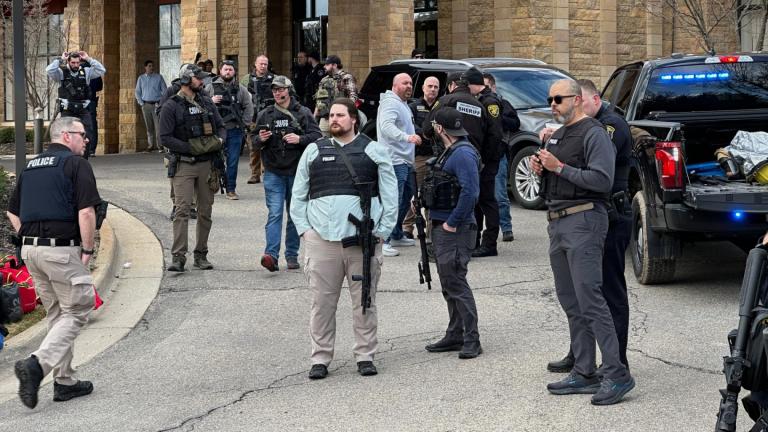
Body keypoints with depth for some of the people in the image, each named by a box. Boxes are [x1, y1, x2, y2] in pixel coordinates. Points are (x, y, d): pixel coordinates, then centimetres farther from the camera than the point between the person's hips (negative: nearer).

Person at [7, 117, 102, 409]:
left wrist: (30, 239, 18)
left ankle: (64, 381, 18)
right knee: (77, 311, 1)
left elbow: (12, 212, 20)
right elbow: (86, 212, -16)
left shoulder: (32, 165, 16)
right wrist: (87, 250, -7)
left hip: (30, 250, 8)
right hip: (62, 249, -8)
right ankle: (37, 365, -16)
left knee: (57, 314, 17)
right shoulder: (76, 164, -6)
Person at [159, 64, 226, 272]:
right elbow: (165, 138, -9)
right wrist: (191, 148, -16)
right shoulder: (171, 106, -3)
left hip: (207, 164, 5)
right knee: (182, 209, -13)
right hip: (183, 165, -5)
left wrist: (219, 140, -3)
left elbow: (221, 127, 19)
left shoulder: (207, 102, 12)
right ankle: (178, 257, -14)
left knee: (205, 211, 8)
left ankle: (201, 255, 17)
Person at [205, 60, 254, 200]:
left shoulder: (241, 89, 8)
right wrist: (211, 102, -13)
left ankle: (231, 189, 11)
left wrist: (244, 124, 1)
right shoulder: (211, 87, 5)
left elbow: (248, 108, 9)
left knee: (233, 161, 3)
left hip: (234, 131, 1)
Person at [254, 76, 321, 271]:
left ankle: (292, 255, 18)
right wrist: (260, 139, -8)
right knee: (274, 213, -11)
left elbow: (317, 136, -4)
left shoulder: (303, 113, 2)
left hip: (297, 171, 0)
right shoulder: (265, 115, 9)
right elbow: (254, 140, 15)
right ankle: (271, 255, -19)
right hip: (273, 172, 0)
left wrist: (299, 139, -21)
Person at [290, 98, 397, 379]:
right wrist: (304, 229, 4)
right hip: (321, 238, 1)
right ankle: (320, 358, 11)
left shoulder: (374, 151, 7)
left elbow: (390, 195, 5)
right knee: (322, 301, 3)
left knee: (364, 301, 5)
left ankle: (365, 356, 15)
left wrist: (381, 231, -3)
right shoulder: (314, 151, 13)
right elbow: (298, 195, 15)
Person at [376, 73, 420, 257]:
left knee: (406, 197, 19)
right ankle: (384, 241, -15)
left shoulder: (403, 104, 20)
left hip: (405, 160, 11)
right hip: (394, 160, -11)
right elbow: (387, 126, -31)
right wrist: (407, 137, -43)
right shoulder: (390, 103, -14)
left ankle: (397, 236, 30)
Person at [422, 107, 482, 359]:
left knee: (456, 284, -10)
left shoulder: (463, 154, -17)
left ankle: (471, 341, -7)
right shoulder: (450, 152, 16)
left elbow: (470, 192, -25)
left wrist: (452, 222, -21)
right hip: (442, 228, 10)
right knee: (449, 284, 14)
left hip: (455, 230, -10)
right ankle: (455, 336, 21)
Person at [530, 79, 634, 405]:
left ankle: (617, 375, -14)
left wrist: (559, 168, -18)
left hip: (584, 221, -10)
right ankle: (584, 373, 13)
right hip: (557, 222, 10)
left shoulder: (593, 134, -8)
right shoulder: (556, 136, 21)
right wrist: (540, 169, 6)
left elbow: (602, 180, -19)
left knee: (589, 299, -15)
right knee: (569, 302, 9)